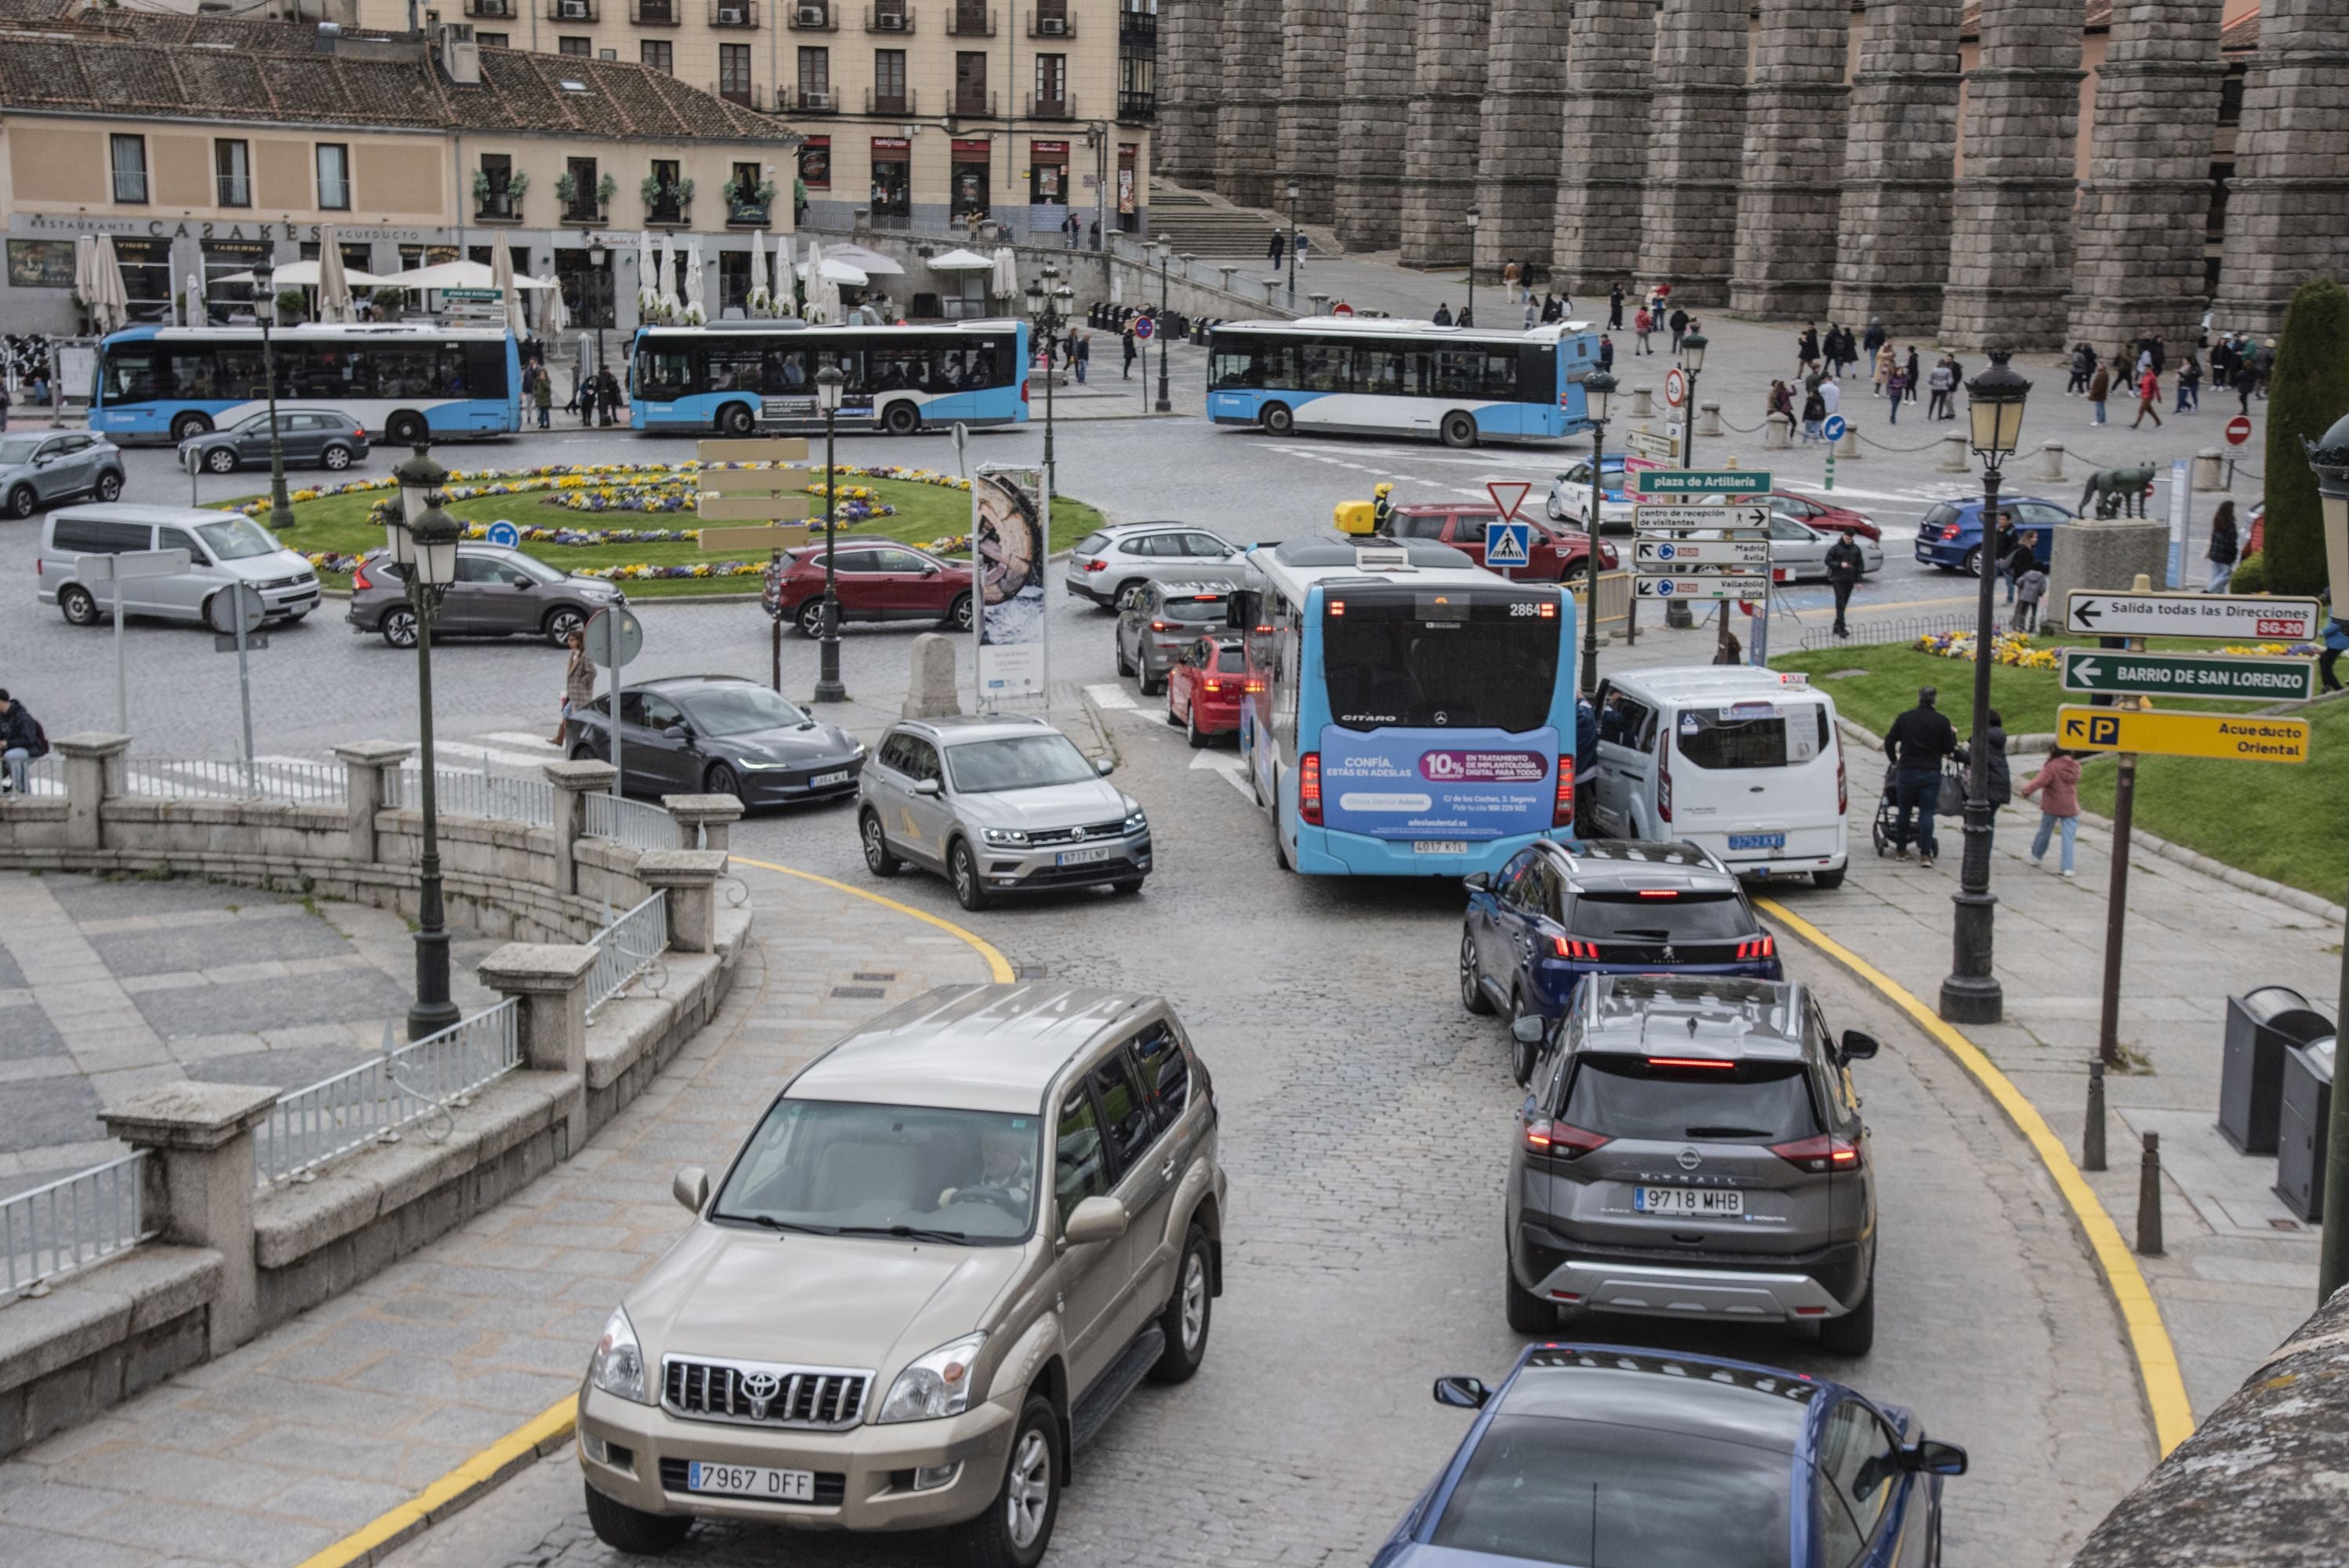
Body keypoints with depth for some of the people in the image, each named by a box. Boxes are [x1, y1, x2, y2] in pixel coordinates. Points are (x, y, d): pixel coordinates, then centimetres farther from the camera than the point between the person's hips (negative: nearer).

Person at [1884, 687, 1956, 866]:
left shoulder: (1904, 718, 1)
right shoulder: (1942, 722, -4)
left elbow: (1889, 741, 6)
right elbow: (1949, 750, 1)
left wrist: (1894, 760, 21)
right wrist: (1953, 735, 20)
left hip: (1906, 771, 1)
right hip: (1931, 773, -1)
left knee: (1903, 811, 13)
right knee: (1926, 813, 1)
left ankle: (1900, 850, 21)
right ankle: (1925, 854, -5)